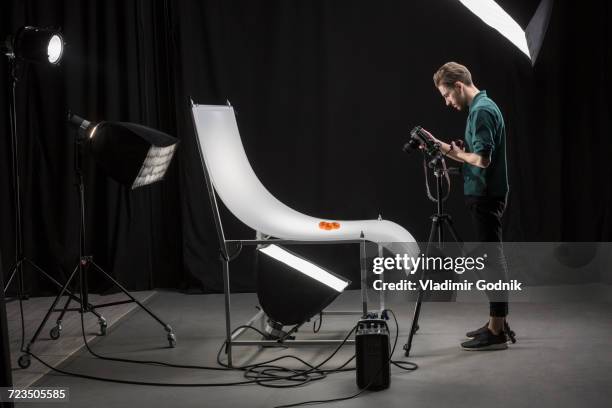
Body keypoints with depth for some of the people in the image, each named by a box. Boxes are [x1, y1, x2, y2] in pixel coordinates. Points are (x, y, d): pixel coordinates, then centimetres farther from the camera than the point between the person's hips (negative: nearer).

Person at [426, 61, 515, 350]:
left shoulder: (481, 111, -18)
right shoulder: (482, 107, 15)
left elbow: (483, 159, -25)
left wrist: (455, 151, -9)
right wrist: (445, 148, 10)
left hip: (485, 197, -11)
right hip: (485, 195, 11)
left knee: (492, 259, -6)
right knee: (490, 258, 14)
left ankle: (497, 332, -1)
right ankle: (497, 323, 21)